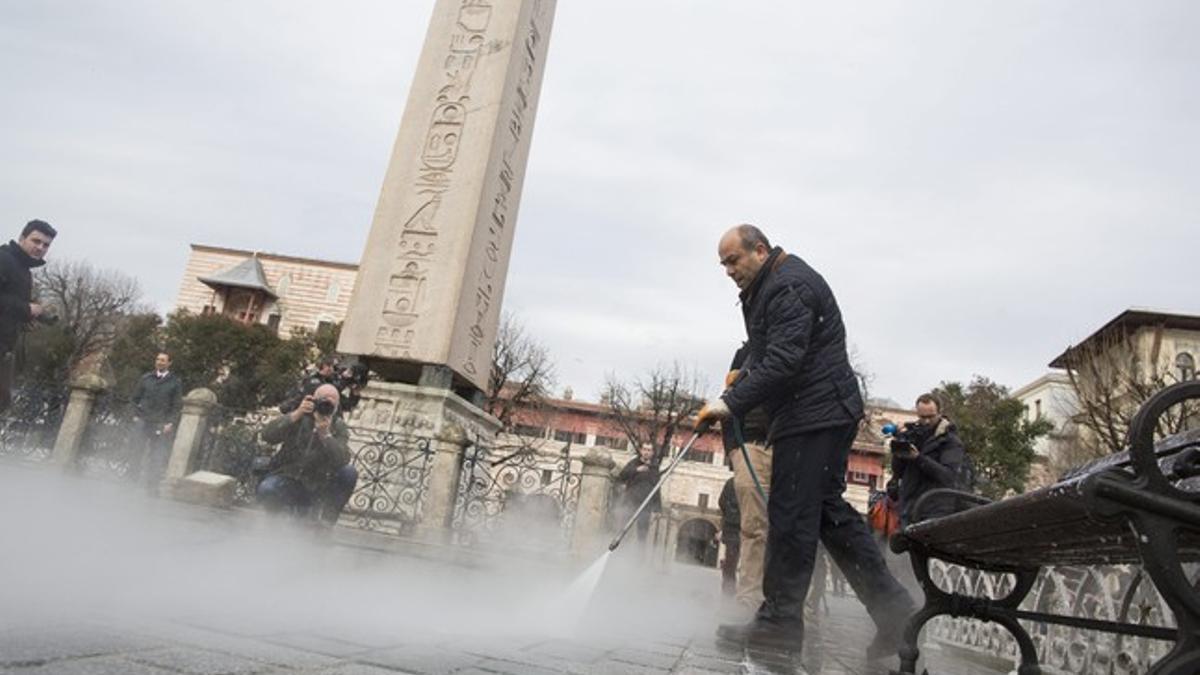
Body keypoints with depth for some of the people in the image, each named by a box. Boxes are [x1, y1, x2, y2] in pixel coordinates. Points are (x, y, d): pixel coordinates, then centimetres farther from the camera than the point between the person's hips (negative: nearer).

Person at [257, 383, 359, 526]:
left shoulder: (338, 427, -5)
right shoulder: (300, 418, -7)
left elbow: (343, 460, -22)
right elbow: (267, 435, -23)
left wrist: (326, 434, -36)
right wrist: (296, 415, -33)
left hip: (318, 486, 1)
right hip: (288, 479, -1)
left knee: (350, 472, -23)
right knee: (266, 490, -32)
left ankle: (323, 517, -12)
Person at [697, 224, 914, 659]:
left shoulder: (789, 286, -14)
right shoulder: (765, 289, 20)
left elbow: (783, 361, -23)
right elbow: (766, 353, 28)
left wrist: (732, 403, -23)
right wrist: (744, 374, 11)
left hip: (815, 415, -11)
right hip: (820, 414, 11)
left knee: (791, 515, -7)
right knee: (827, 509, 11)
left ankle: (779, 620, 1)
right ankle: (890, 607, 16)